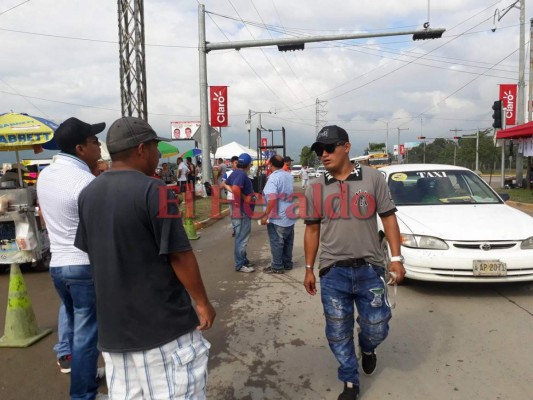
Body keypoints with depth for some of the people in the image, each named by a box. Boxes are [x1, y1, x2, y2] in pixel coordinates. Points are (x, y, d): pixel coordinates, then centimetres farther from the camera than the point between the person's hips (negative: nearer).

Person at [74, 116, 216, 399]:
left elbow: (91, 253, 13)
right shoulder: (154, 191, -17)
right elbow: (179, 255, -16)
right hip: (163, 322, -7)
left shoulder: (88, 194, 5)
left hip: (114, 324, 7)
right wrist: (202, 302, -5)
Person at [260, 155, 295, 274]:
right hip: (290, 216, 8)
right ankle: (287, 264, 25)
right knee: (288, 242, 15)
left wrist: (265, 215, -22)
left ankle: (277, 267, 9)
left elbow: (272, 199, -26)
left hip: (277, 218, -8)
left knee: (276, 243, 2)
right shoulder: (289, 176, 9)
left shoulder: (273, 177, -17)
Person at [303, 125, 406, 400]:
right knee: (338, 333, 8)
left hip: (370, 269, -1)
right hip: (333, 273, 1)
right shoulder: (315, 189, 3)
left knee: (376, 328, 8)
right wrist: (309, 269, 7)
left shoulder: (373, 178, -1)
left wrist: (396, 258, -6)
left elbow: (388, 219, 1)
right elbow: (312, 230, 8)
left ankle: (367, 348, 45)